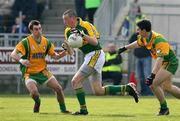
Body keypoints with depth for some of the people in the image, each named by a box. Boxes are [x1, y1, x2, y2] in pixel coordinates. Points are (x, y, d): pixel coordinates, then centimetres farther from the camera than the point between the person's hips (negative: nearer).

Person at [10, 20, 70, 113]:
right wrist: (21, 60, -43)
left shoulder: (46, 42, 1)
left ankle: (63, 109, 16)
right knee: (34, 92, -27)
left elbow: (55, 55, 8)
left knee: (58, 88, -5)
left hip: (43, 71, 4)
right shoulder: (26, 42, -15)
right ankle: (37, 103, 9)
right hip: (29, 73, -4)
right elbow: (13, 54, -21)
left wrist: (64, 53, -13)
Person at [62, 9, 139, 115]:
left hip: (96, 55, -9)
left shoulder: (86, 25, -13)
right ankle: (127, 88, 17)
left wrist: (83, 35, -32)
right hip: (89, 57, 9)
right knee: (98, 91, 8)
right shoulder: (68, 31, 9)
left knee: (76, 81, -15)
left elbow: (95, 42, -20)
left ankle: (83, 109, -9)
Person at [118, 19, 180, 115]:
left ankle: (164, 108, -4)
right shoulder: (144, 38, -7)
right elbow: (138, 43, 19)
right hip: (164, 63, 10)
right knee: (167, 87, 21)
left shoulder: (158, 41, -34)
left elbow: (160, 59, -42)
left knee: (153, 84, -19)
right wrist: (125, 48, 27)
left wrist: (152, 75, -50)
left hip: (170, 63, -10)